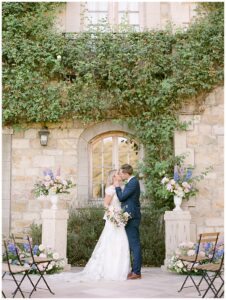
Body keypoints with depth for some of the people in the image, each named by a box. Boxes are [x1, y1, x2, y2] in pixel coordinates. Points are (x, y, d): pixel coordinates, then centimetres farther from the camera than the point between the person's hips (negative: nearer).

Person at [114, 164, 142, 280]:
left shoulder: (133, 183, -16)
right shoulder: (132, 181, 14)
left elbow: (121, 197, -16)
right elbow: (124, 197, 16)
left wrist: (117, 186, -4)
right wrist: (119, 187, 10)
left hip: (132, 217, -10)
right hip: (131, 217, 10)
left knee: (135, 244, -5)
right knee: (133, 244, 13)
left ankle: (136, 272, -1)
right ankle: (135, 270, 19)